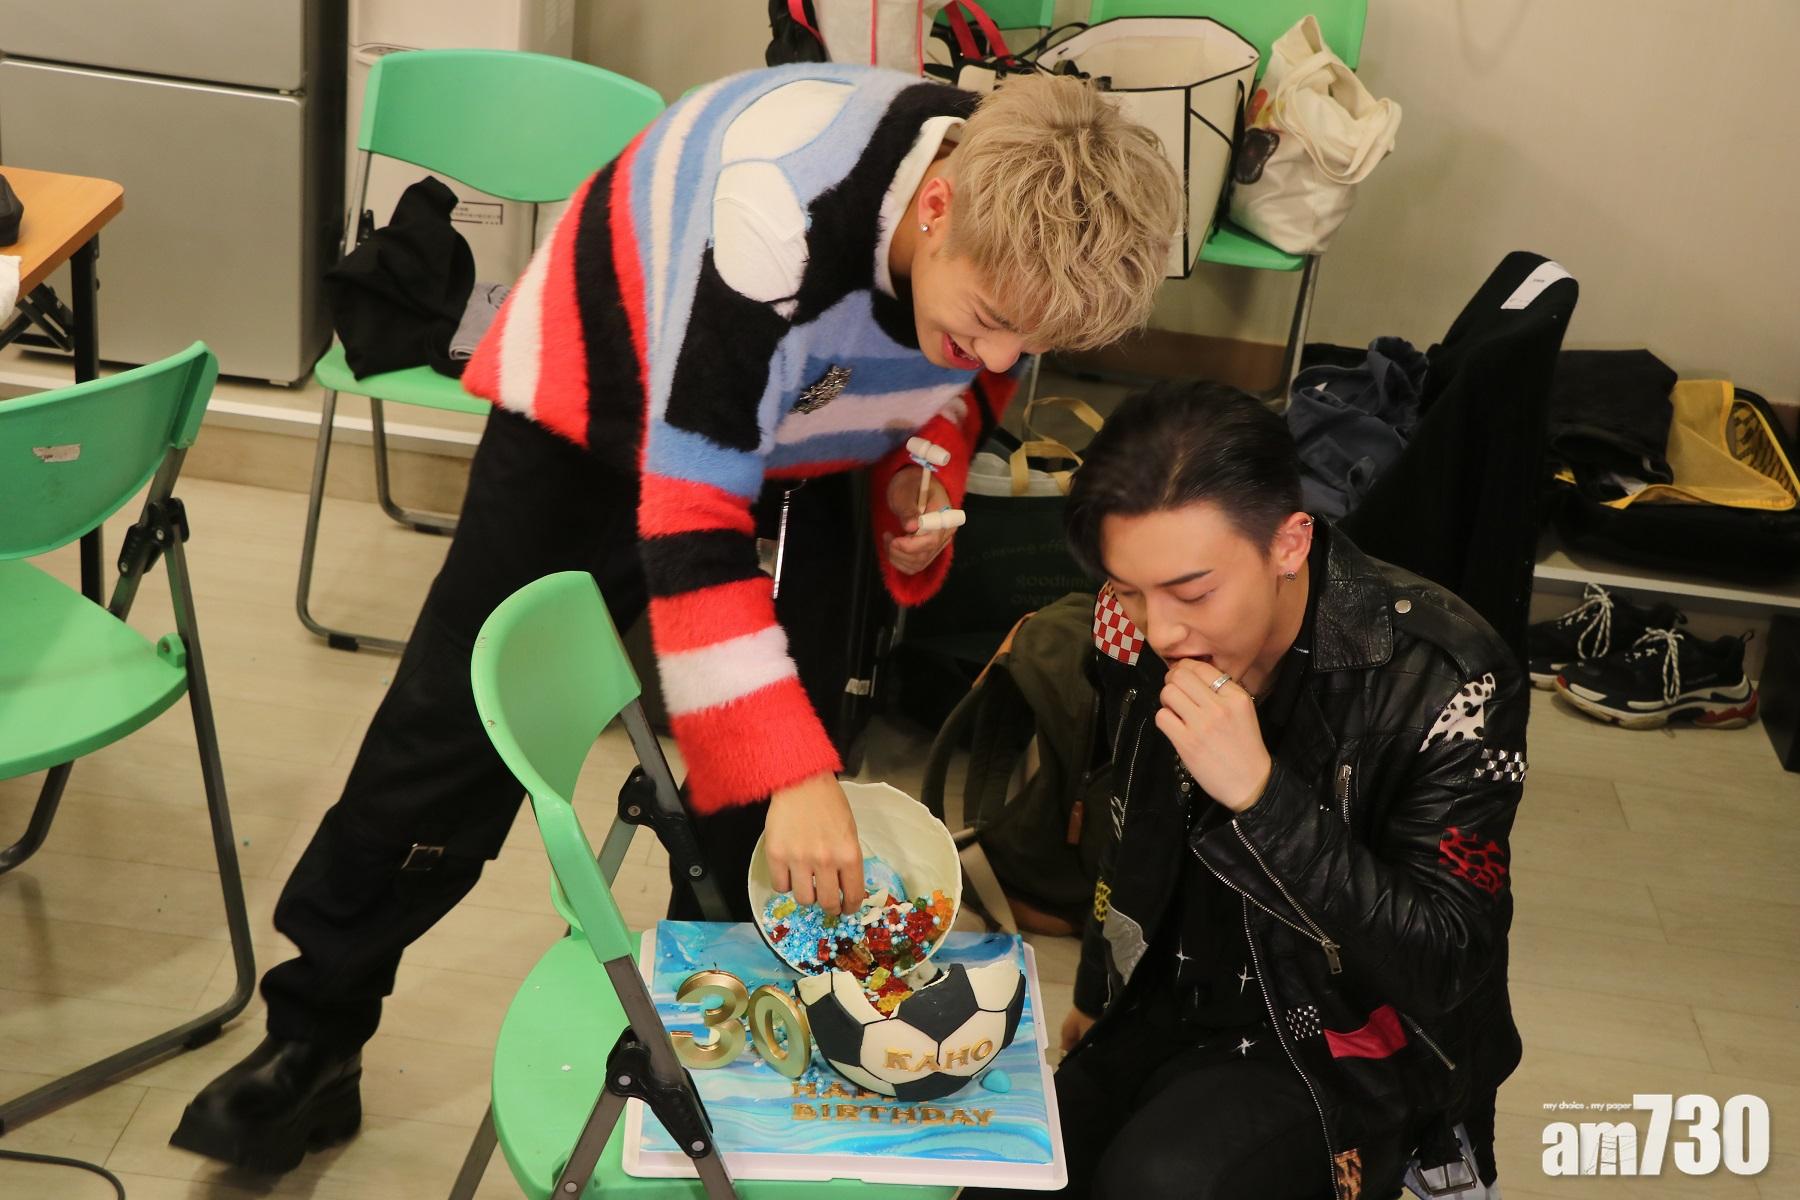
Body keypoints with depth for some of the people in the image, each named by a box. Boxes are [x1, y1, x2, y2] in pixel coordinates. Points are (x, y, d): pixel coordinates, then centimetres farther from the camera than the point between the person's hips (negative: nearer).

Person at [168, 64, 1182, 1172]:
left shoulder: (1022, 240, -22)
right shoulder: (781, 222, -44)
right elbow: (691, 519, -43)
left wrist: (926, 475, -20)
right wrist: (793, 773, -48)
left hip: (797, 436, 5)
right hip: (604, 399, -5)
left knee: (773, 808, 1)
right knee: (455, 731, 0)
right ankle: (312, 1037, 18)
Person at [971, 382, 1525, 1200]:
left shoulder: (1443, 681, -25)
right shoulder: (1135, 637, -9)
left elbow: (1445, 965, -26)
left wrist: (1259, 794, -33)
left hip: (1348, 1038, -4)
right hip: (1165, 1004, 5)